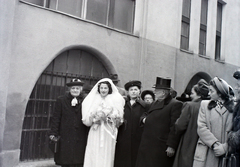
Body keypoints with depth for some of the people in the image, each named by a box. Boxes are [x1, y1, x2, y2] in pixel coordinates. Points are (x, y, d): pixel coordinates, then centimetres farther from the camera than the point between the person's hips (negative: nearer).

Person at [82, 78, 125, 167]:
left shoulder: (115, 100, 5)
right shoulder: (93, 99, 9)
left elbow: (118, 118, 0)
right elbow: (86, 119, 6)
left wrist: (108, 117, -14)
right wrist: (95, 118, -11)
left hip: (109, 134, -1)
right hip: (95, 134, 1)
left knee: (106, 157, 0)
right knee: (94, 156, -1)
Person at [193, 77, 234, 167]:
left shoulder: (233, 107, 3)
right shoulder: (204, 104, 7)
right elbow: (201, 128, -2)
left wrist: (225, 147, -14)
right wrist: (215, 144, -11)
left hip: (226, 154, 0)